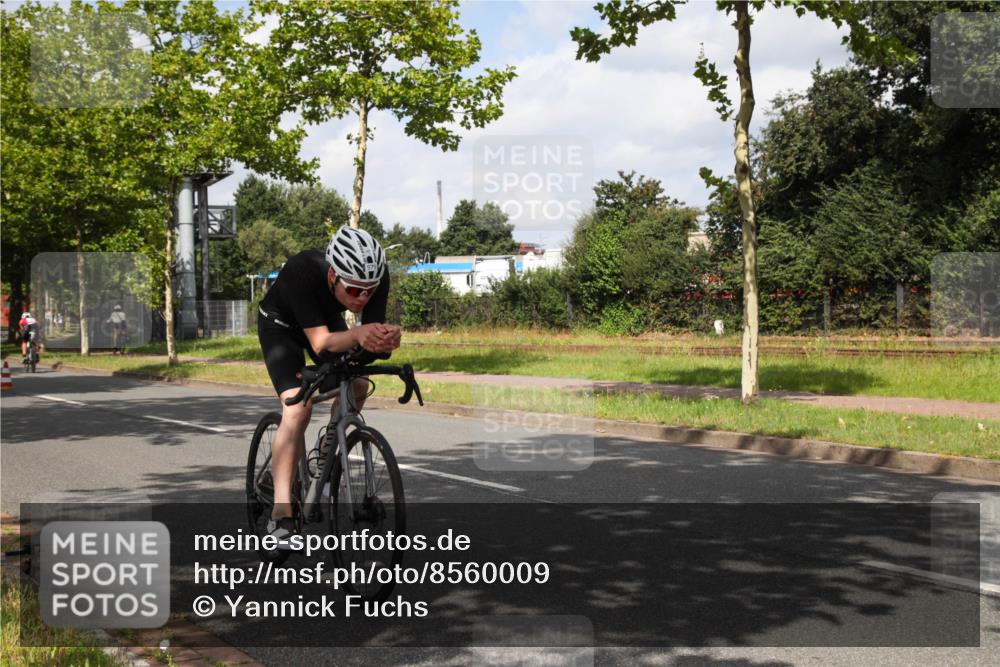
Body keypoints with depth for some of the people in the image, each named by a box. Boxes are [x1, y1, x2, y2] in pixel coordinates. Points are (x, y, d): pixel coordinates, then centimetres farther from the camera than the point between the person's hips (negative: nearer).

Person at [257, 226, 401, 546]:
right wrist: (358, 334, -63)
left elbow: (373, 332, -30)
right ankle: (281, 513, -20)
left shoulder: (377, 277, -31)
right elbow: (320, 342, -44)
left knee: (357, 386, -11)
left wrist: (387, 338, -53)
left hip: (327, 318, 5)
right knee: (298, 408, -22)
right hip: (281, 323, -5)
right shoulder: (301, 272, -42)